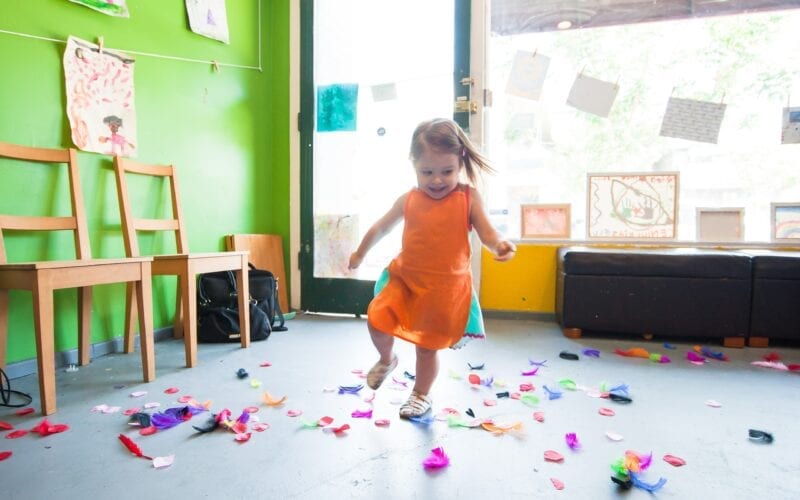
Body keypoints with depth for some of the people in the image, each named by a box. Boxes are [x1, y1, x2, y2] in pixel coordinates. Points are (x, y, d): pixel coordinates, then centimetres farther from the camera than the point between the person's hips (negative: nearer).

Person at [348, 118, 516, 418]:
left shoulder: (468, 197, -6)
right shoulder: (409, 200, 1)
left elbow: (486, 232, -8)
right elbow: (381, 227, 15)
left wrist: (499, 245, -32)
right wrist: (360, 254, 26)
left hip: (445, 286, -2)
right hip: (405, 277, 3)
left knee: (428, 345, 9)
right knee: (377, 320, -10)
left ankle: (421, 395, 36)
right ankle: (387, 360, 26)